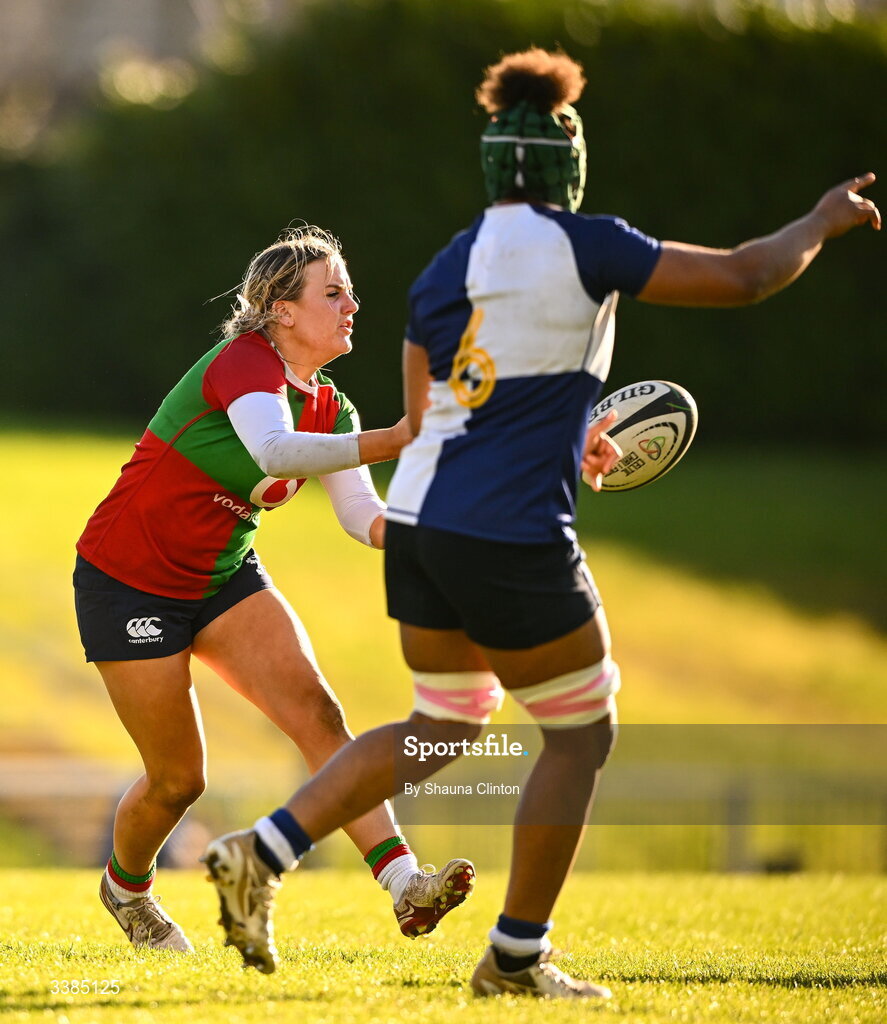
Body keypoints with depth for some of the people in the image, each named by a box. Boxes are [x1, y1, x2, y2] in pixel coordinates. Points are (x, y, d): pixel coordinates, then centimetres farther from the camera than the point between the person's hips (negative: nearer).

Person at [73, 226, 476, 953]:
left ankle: (404, 885, -24)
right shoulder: (245, 362, -22)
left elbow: (364, 517, -7)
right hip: (128, 584, -7)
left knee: (318, 711, -15)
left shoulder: (328, 408, 3)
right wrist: (392, 441, -51)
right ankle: (126, 886, 32)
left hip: (224, 579, 7)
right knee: (178, 778, 0)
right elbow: (275, 452, -43)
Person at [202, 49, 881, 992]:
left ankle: (262, 851, 10)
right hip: (510, 537, -7)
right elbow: (740, 278, -5)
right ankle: (516, 956, 13)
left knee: (444, 729, 22)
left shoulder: (442, 270, 10)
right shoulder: (581, 248, -9)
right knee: (582, 732, 10)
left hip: (419, 523, 7)